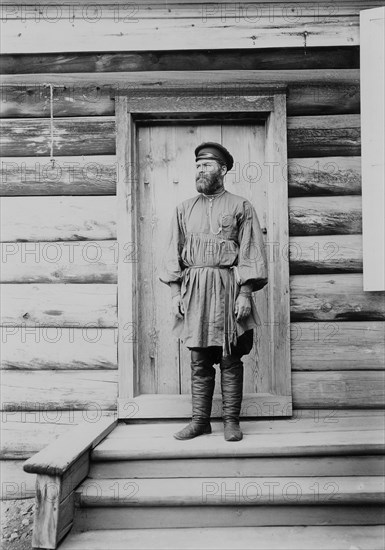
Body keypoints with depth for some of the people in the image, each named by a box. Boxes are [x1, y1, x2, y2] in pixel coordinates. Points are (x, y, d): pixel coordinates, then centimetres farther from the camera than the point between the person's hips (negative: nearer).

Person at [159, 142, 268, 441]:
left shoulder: (240, 206, 5)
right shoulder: (184, 209, 14)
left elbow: (251, 252, -1)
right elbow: (174, 252, 12)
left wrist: (245, 293, -10)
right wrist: (176, 292, 2)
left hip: (228, 288, -3)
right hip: (194, 290, 3)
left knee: (230, 360, 3)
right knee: (199, 360, 6)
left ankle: (231, 420, 14)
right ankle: (200, 420, 16)